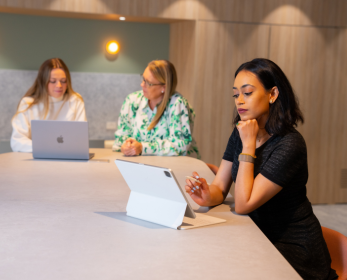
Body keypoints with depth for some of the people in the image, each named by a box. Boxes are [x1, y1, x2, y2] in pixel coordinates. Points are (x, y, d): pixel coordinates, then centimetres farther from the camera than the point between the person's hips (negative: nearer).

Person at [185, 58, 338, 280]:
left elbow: (243, 204, -24)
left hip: (294, 249, -6)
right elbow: (220, 188, -1)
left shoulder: (290, 144, -23)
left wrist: (248, 146, -22)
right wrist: (207, 197, -24)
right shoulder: (240, 134, 2)